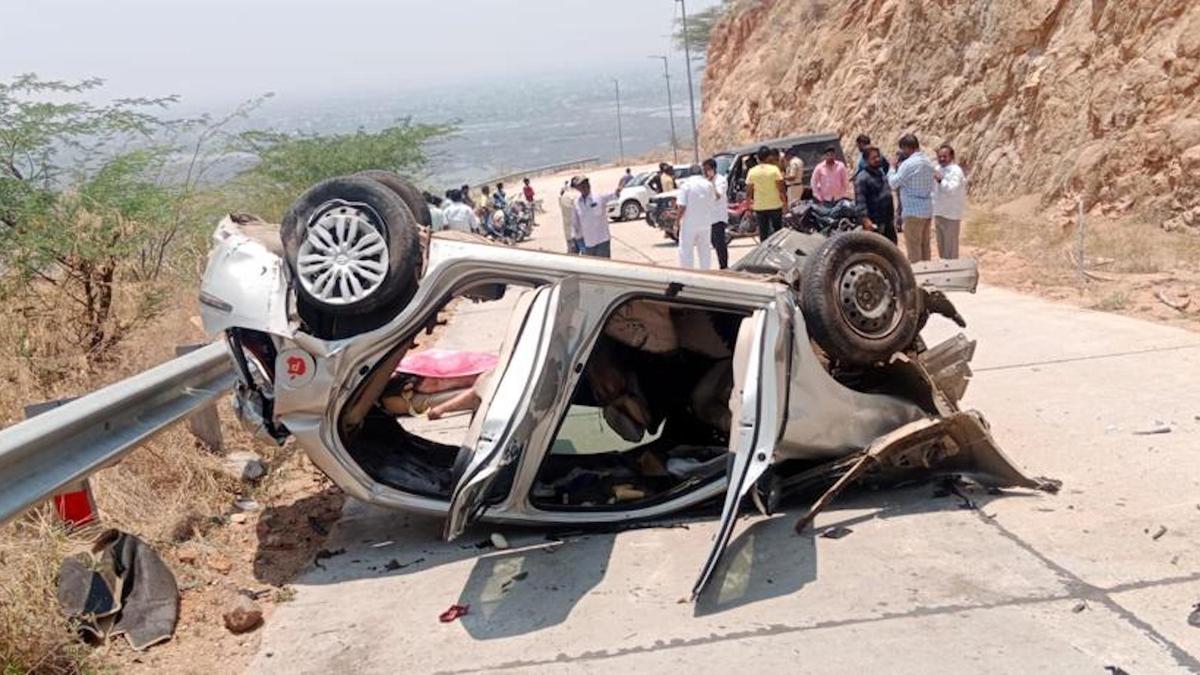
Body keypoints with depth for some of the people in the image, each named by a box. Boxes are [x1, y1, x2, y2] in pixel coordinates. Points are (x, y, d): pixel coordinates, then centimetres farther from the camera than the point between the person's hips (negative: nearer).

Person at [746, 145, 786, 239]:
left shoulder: (752, 172, -3)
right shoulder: (774, 169, -9)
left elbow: (748, 192, -2)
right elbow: (781, 189, -11)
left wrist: (748, 207, 6)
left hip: (759, 207, 2)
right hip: (775, 206, -1)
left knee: (763, 233, 9)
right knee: (777, 230, 12)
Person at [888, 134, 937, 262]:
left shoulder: (908, 164, -16)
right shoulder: (928, 162, 11)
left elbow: (893, 183, -9)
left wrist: (894, 166, 5)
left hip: (913, 211, -8)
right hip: (927, 210, 8)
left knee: (913, 248, -3)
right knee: (924, 246, 15)